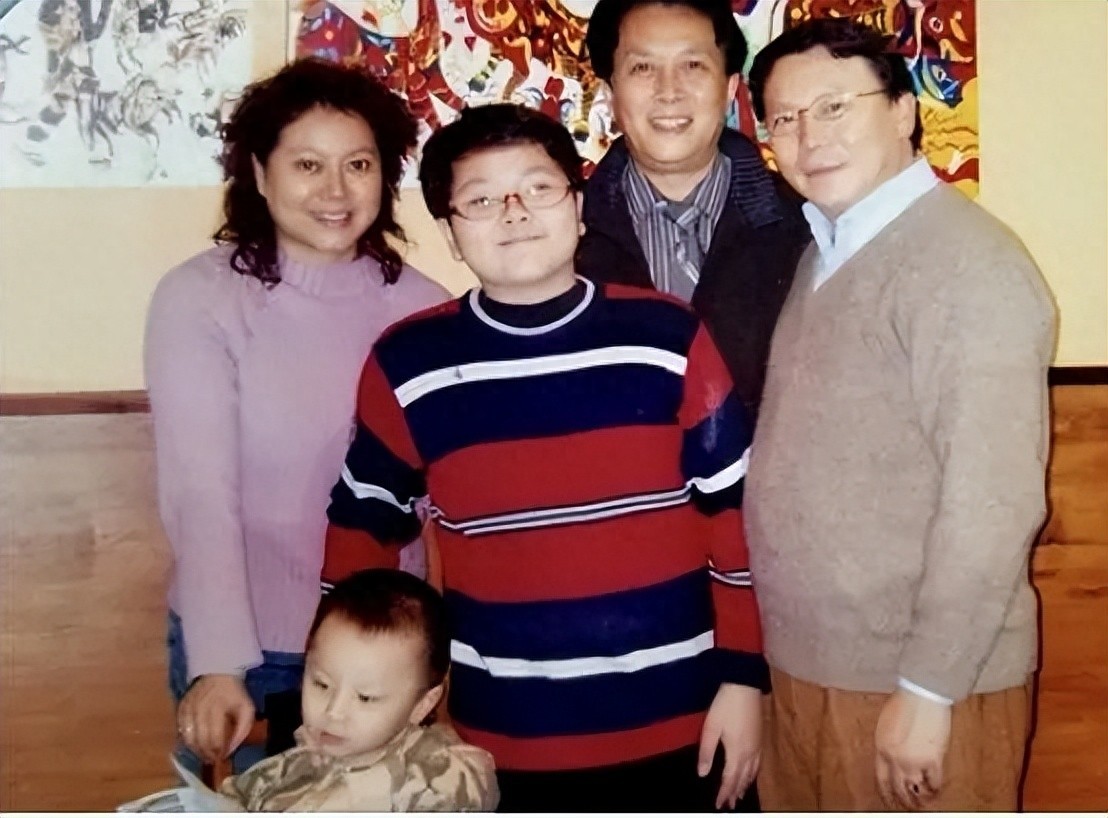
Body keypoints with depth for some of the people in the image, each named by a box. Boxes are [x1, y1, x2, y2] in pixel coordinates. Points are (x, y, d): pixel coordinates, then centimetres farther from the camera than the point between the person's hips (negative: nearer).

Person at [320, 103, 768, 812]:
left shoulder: (668, 338, -8)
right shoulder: (408, 366, -6)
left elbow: (734, 510, -2)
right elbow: (364, 536, 4)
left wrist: (742, 675, -2)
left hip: (673, 731, 0)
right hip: (502, 744, 1)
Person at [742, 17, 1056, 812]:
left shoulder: (968, 263, -17)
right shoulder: (824, 254, 9)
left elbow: (993, 503, -21)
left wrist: (926, 689, -18)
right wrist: (789, 653, 9)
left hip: (917, 678, -7)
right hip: (807, 663, 8)